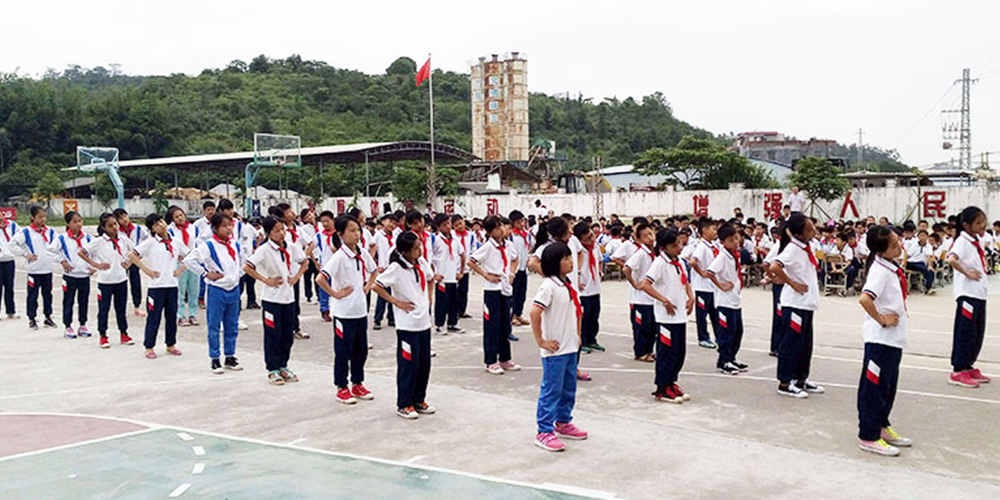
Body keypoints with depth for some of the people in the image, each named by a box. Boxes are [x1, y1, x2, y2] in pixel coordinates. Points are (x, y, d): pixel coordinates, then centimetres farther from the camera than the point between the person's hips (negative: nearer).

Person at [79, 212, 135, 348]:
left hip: (121, 279, 3)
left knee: (121, 308, 12)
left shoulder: (124, 240, 2)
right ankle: (103, 336, 15)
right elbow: (80, 252, -9)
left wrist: (129, 263, 2)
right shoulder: (99, 241, -9)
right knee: (103, 309, 6)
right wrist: (95, 265, -12)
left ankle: (124, 334, 21)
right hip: (105, 280, -3)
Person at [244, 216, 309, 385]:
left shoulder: (291, 248, 2)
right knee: (273, 335, 2)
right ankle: (272, 370, 13)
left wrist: (296, 277, 4)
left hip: (288, 296, 5)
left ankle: (283, 366, 24)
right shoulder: (264, 250, -12)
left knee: (287, 335, 11)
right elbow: (247, 267, -17)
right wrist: (266, 280, -16)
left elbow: (304, 262, 18)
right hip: (271, 298, -5)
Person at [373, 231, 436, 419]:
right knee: (408, 365, 0)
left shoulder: (421, 263, 6)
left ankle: (419, 400, 28)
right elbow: (376, 285, -20)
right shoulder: (397, 268, -15)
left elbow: (430, 277, 26)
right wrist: (396, 302, -16)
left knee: (424, 364, 13)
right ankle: (404, 405, 13)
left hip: (424, 322, 7)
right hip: (407, 324, -7)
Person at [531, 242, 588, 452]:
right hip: (555, 350, -9)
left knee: (569, 389, 18)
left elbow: (577, 311, 24)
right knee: (551, 391, -2)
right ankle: (544, 432, 6)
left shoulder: (568, 285, 11)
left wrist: (578, 335, 16)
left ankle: (563, 423, 33)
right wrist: (541, 341, -21)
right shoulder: (549, 285, -17)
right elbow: (535, 313, -25)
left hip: (571, 348, 9)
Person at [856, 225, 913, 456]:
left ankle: (882, 427, 32)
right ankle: (869, 437, 6)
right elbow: (864, 298, -34)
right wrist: (881, 319, -23)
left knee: (889, 386, 19)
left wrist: (900, 310, 14)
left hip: (895, 338, 9)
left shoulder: (893, 268, 9)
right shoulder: (880, 270, -19)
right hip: (879, 338, -9)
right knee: (874, 387, -2)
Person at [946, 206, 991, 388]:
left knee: (978, 333, 13)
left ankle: (968, 366, 24)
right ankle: (958, 371, 0)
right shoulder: (962, 241, -13)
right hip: (967, 293, -9)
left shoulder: (977, 242, 14)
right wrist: (967, 273, -22)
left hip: (980, 293, 9)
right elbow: (951, 259, -31)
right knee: (966, 332, -6)